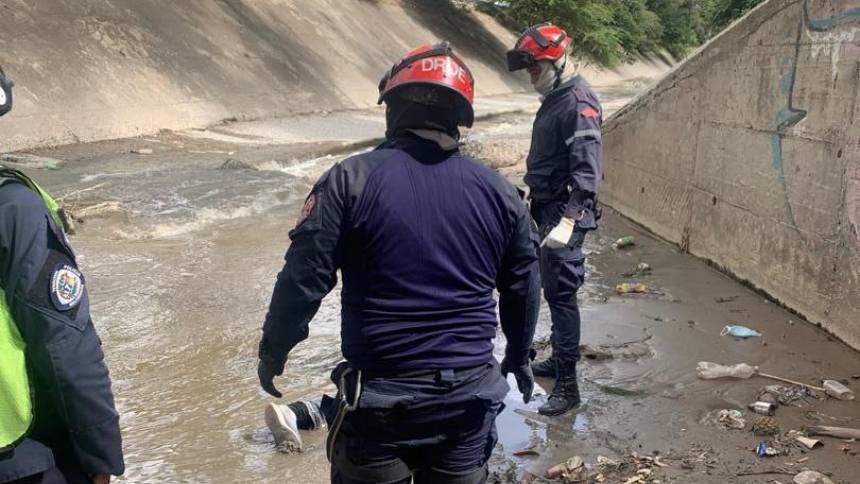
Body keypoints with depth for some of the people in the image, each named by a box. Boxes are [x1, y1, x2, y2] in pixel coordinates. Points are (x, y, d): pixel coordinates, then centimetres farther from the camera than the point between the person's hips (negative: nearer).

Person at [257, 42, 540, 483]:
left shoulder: (350, 181, -11)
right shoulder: (499, 191, 1)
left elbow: (303, 280, -11)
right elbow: (523, 289, 10)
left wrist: (272, 351, 6)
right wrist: (518, 355, 26)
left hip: (380, 399, -3)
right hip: (469, 396, 3)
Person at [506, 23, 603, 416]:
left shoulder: (579, 103, -17)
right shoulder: (555, 98, 13)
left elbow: (587, 170, -25)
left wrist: (568, 221, -31)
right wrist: (534, 195, 24)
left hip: (565, 216, -10)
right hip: (549, 211, 10)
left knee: (561, 294, -7)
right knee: (552, 291, 18)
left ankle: (568, 385, -2)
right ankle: (559, 358, 33)